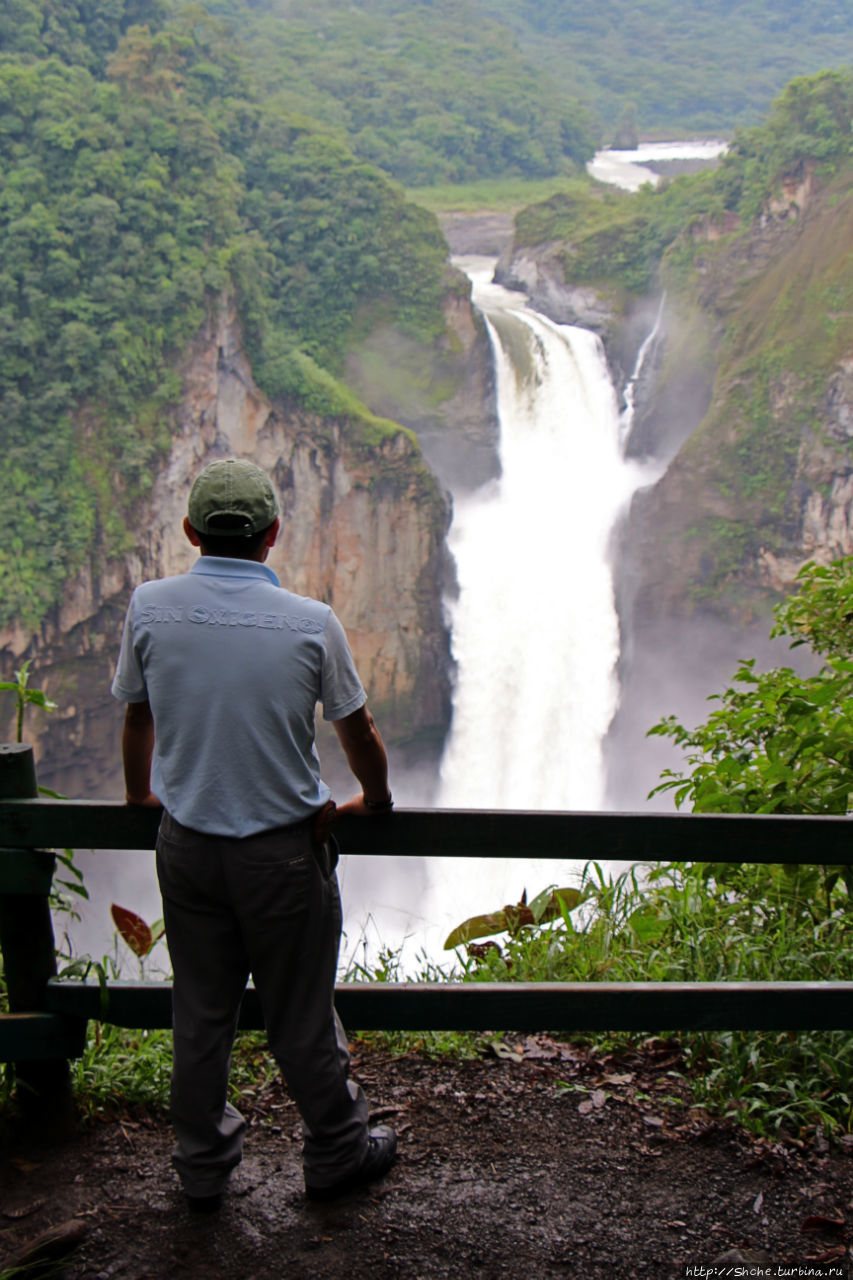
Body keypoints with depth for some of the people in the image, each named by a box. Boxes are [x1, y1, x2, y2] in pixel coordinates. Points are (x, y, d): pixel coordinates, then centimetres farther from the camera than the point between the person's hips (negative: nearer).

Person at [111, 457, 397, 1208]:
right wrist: (374, 801, 17)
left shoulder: (150, 608, -8)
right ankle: (336, 1153, 32)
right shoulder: (311, 624, -15)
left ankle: (203, 1167, 34)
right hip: (285, 850, -3)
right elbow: (359, 733, -3)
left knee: (200, 1011, 17)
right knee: (301, 1014, 13)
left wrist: (141, 796, 26)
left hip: (186, 844, 3)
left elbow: (136, 718, 7)